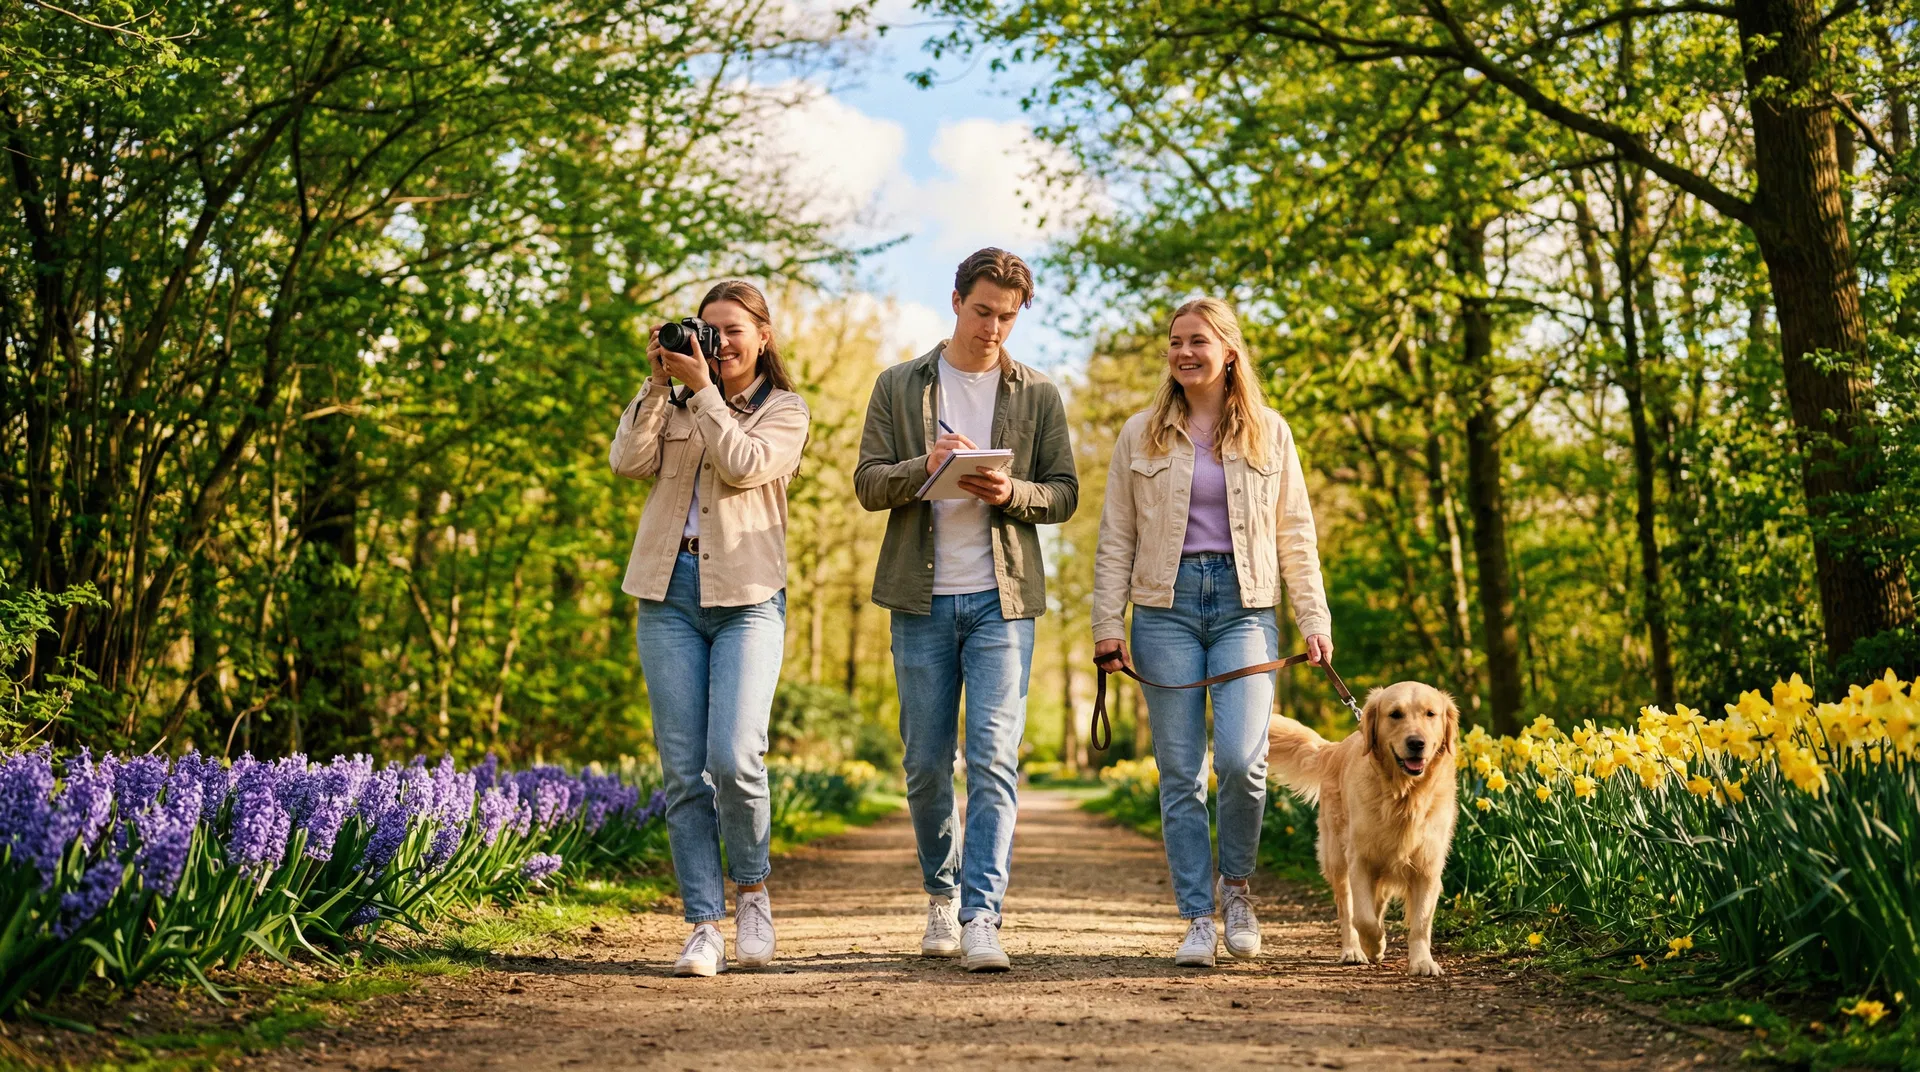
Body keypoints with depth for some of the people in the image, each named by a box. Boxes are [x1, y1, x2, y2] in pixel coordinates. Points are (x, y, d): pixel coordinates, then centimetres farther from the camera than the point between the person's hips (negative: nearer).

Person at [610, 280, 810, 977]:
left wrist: (702, 388, -6)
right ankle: (704, 926, 4)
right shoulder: (676, 405, 18)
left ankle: (752, 893, 9)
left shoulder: (785, 411, 10)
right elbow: (628, 461, 2)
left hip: (747, 598, -3)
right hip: (668, 594, 3)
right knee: (682, 771, -1)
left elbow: (744, 466, -9)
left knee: (734, 759, -16)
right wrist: (659, 382, -1)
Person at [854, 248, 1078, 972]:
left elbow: (1064, 495, 7)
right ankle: (941, 892, 28)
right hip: (921, 599, 1)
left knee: (993, 760, -11)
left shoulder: (1038, 396, 8)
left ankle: (982, 918, -13)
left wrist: (1012, 493, -14)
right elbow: (867, 484, 3)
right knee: (926, 765, 7)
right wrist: (924, 467, -16)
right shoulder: (899, 387, 8)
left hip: (1003, 598, -1)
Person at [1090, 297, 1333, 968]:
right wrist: (1107, 623, 2)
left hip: (1244, 606, -1)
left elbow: (1296, 534, 11)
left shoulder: (1268, 433, 9)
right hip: (1167, 608, 1)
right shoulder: (1141, 435, 9)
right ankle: (1198, 919, 8)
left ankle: (1235, 884, 11)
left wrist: (1314, 620, 4)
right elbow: (1116, 538, 9)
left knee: (1241, 760, -16)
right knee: (1180, 773, 0)